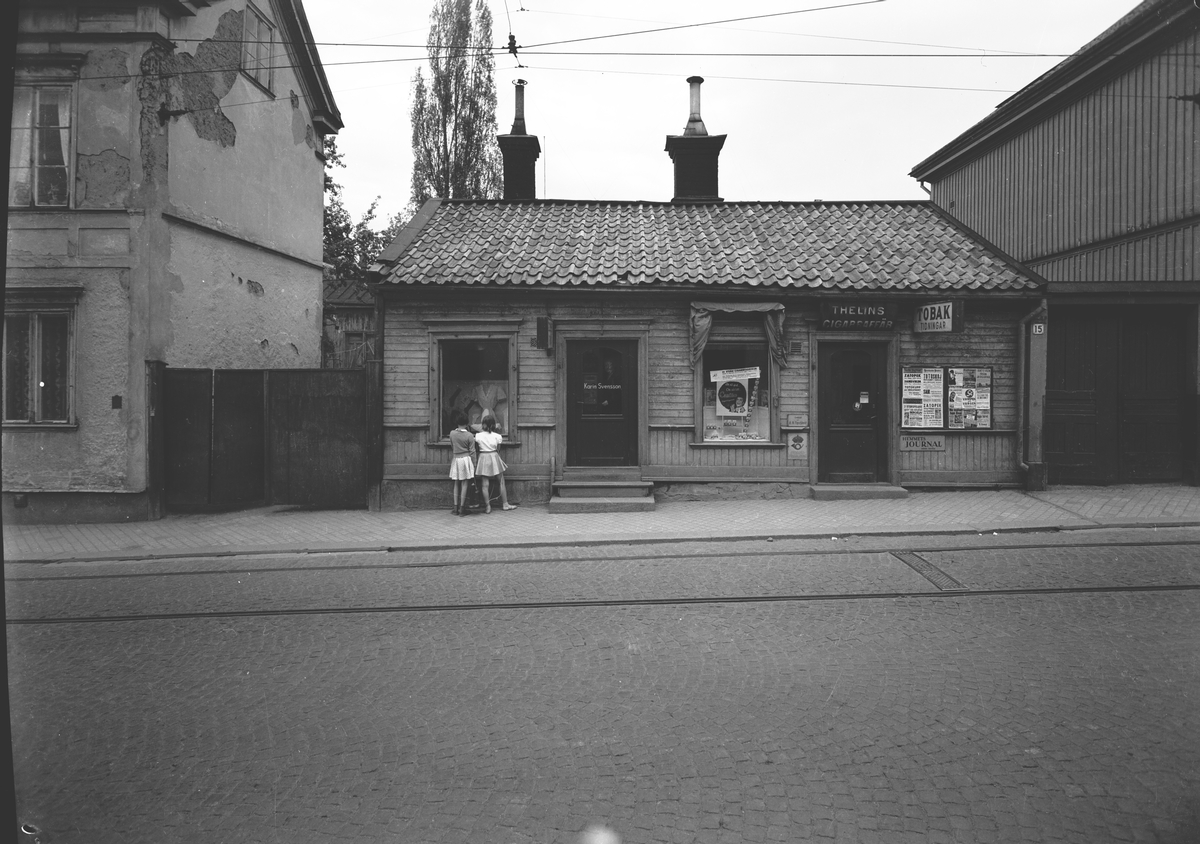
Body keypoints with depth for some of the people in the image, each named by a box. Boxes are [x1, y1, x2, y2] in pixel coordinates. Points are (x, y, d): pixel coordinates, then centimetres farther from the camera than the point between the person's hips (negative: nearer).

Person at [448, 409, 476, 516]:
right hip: (466, 459, -3)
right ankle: (462, 508, 2)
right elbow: (472, 451, -7)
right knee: (464, 484, 2)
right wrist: (474, 465, 0)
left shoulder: (452, 433, -2)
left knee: (456, 484, 12)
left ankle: (456, 508, 12)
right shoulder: (469, 436, -9)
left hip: (455, 459, 3)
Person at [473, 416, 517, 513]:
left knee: (485, 484, 4)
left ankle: (487, 507, 5)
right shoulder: (497, 436, -6)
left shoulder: (478, 436, -7)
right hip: (494, 457, 0)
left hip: (483, 458, 0)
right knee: (501, 482, 11)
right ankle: (505, 504, 15)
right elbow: (498, 450, 2)